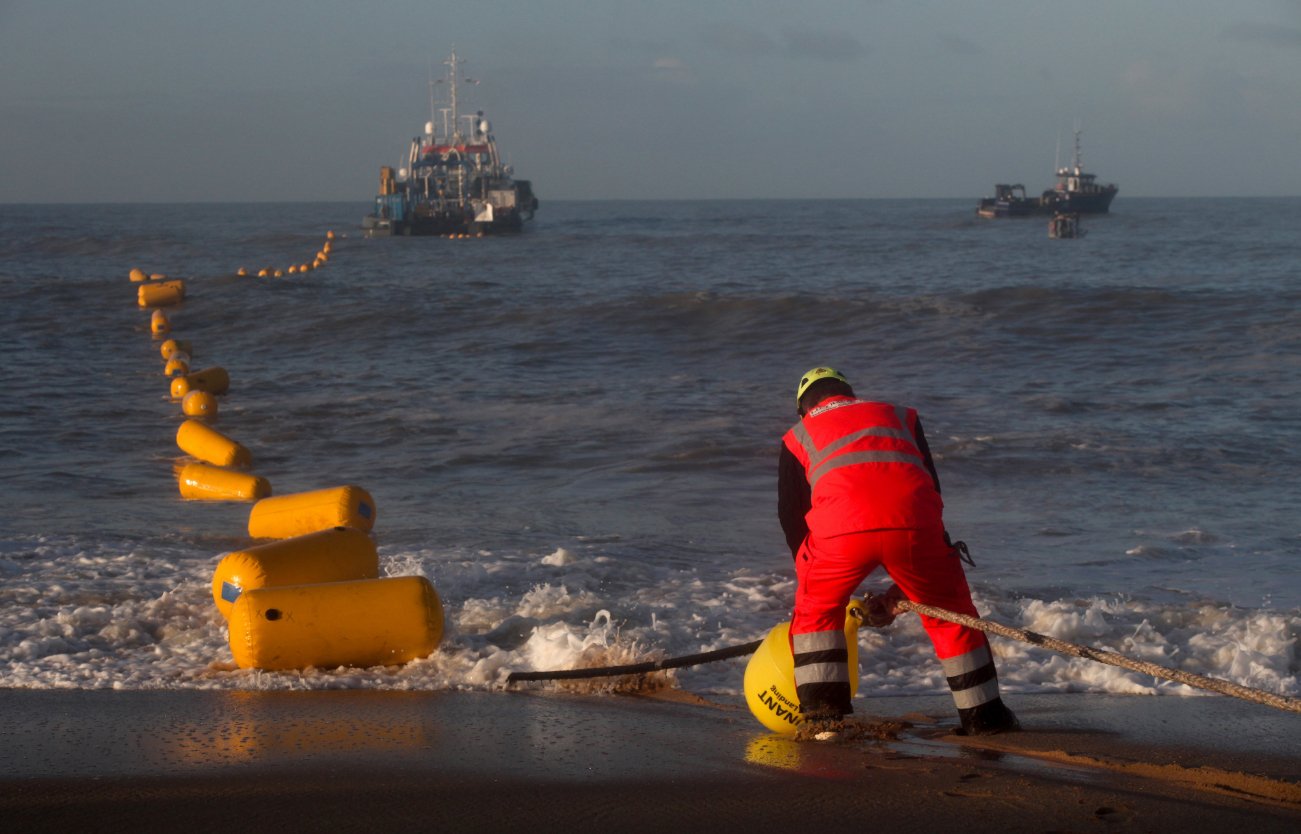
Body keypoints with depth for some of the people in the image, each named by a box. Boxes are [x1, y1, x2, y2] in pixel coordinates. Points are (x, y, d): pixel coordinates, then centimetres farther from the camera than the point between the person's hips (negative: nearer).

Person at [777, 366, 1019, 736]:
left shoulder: (797, 437, 31)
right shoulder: (901, 417, 36)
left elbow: (792, 519, 28)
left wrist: (810, 575, 41)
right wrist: (903, 589, 33)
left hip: (841, 528, -1)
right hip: (913, 521, 1)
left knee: (817, 609, 24)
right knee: (950, 612, 22)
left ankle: (823, 714, 16)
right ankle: (983, 714, 27)